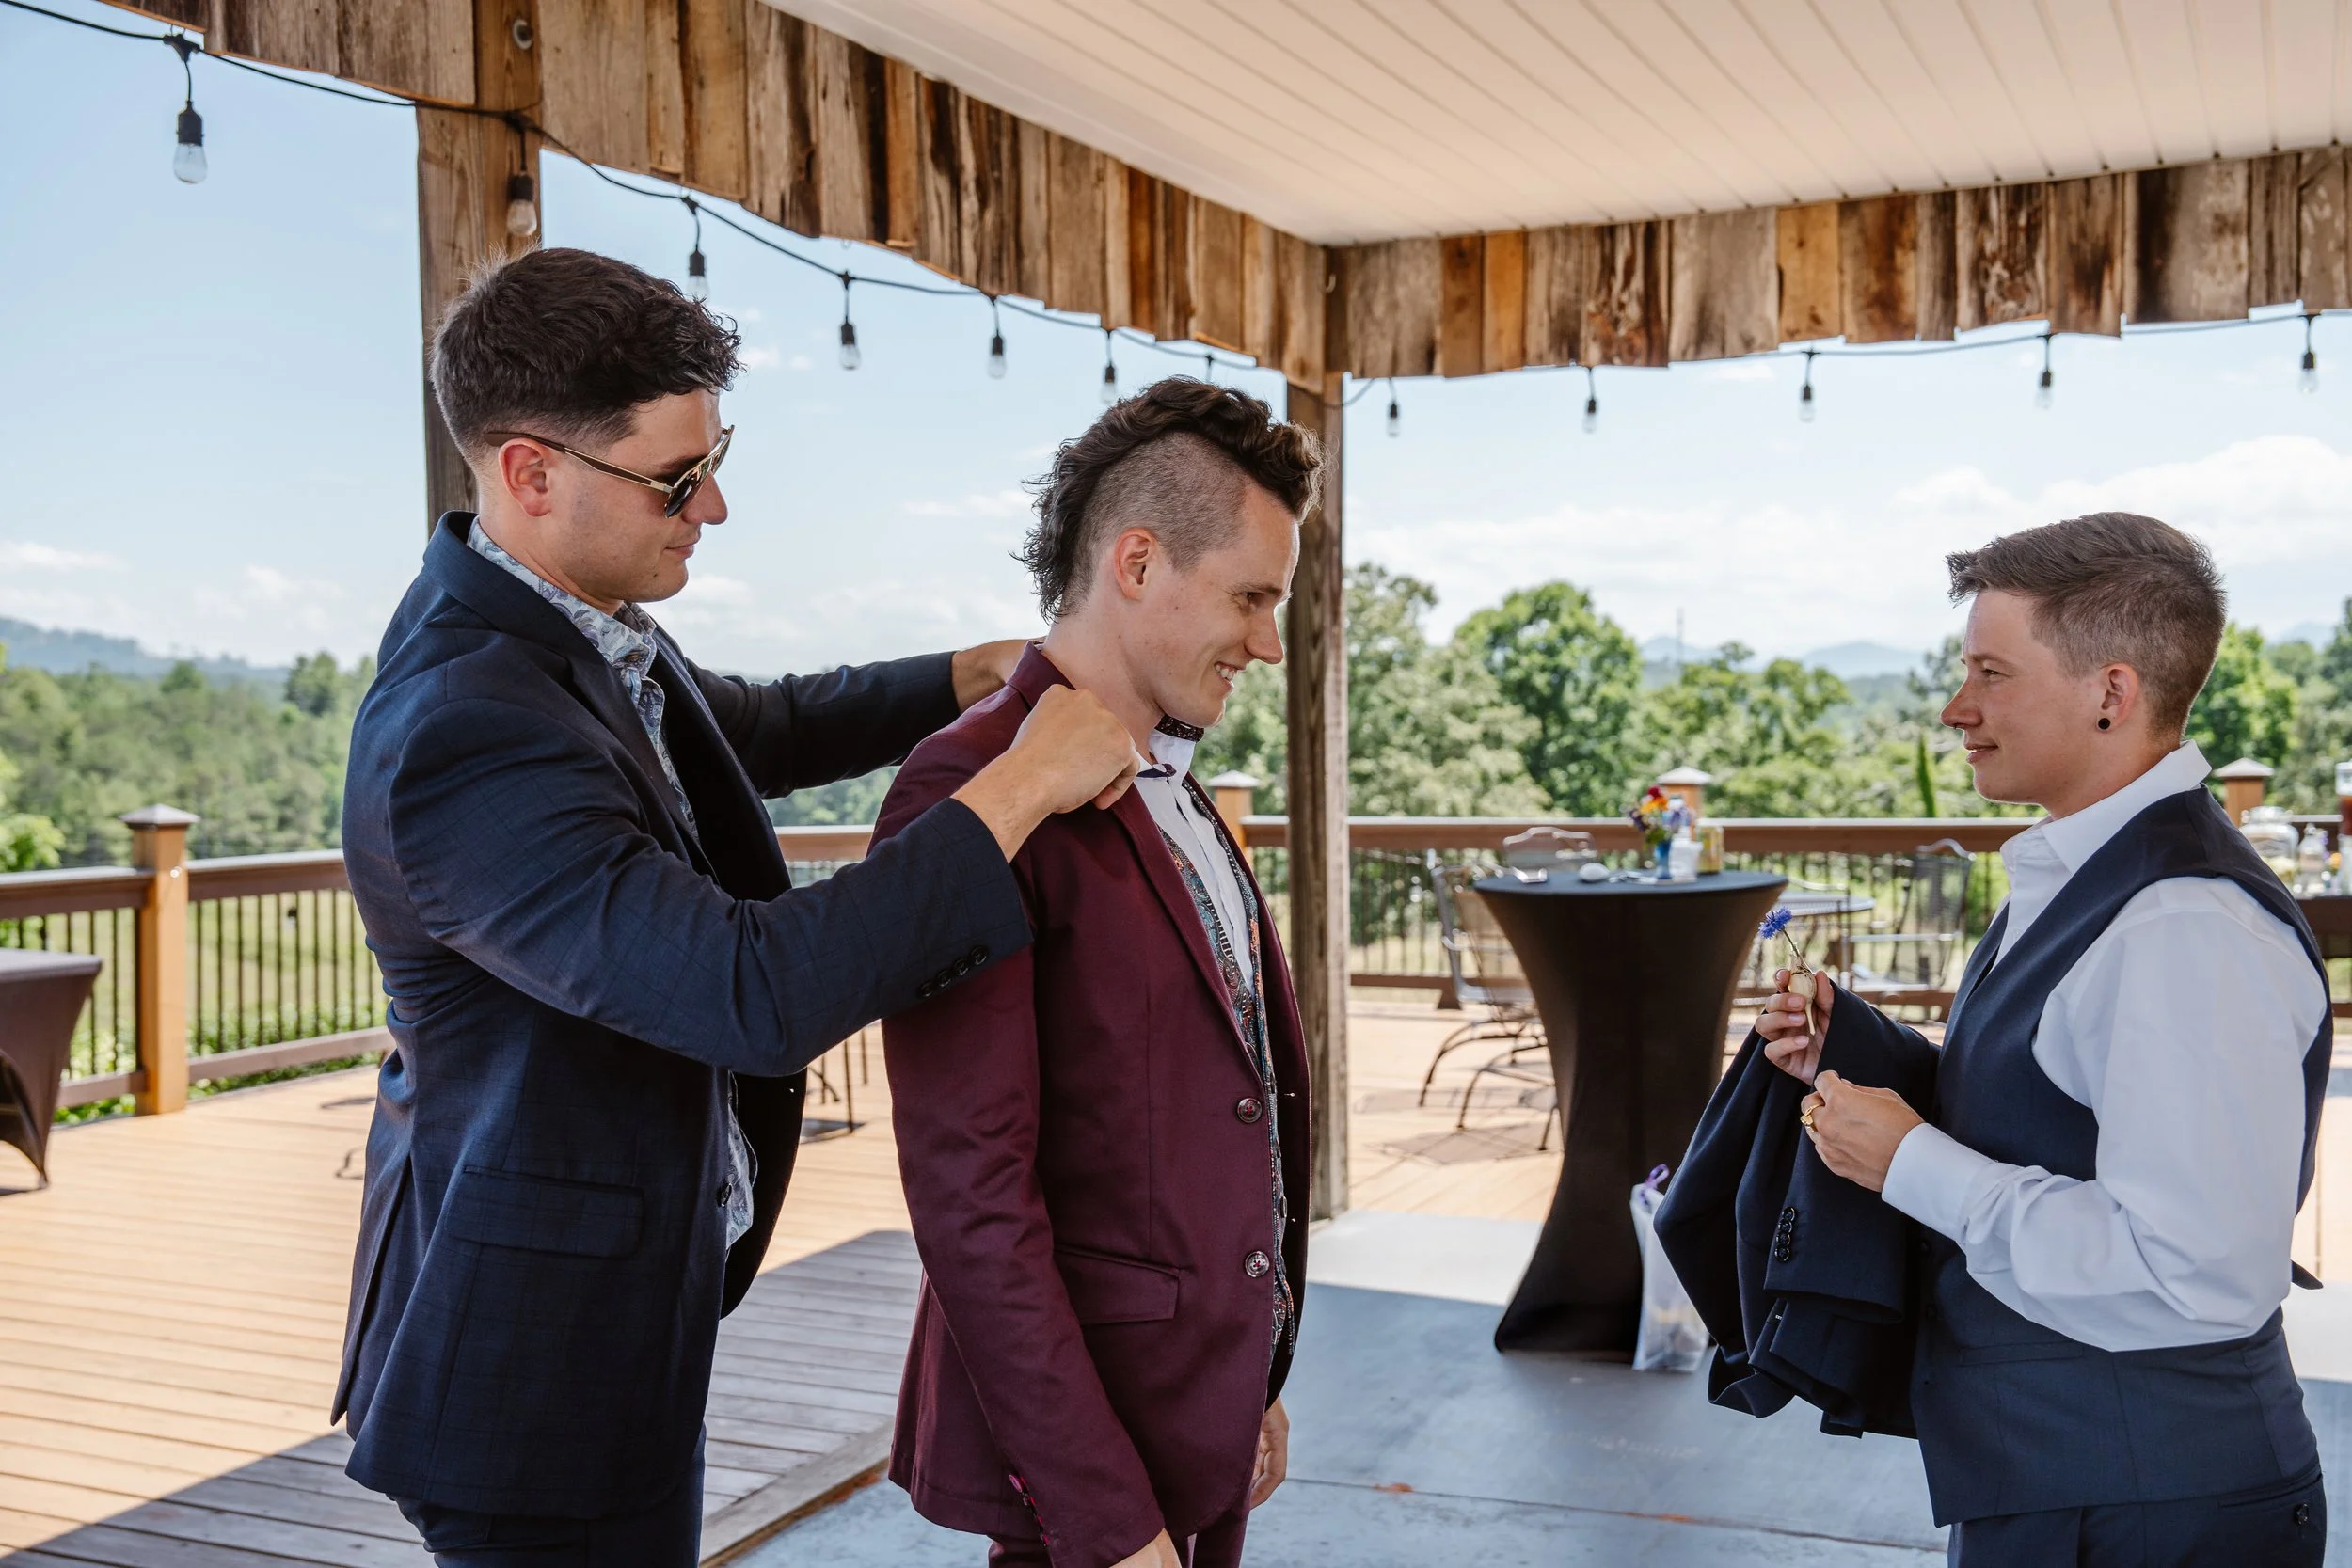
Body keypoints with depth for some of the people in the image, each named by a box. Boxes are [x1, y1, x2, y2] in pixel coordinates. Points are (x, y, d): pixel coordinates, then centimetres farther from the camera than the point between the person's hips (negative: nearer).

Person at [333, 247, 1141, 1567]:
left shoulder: (579, 629, 1)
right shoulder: (468, 737, -30)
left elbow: (763, 730, 21)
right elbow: (757, 992, -37)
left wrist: (976, 676, 7)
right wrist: (1019, 788, -30)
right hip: (543, 1355, -10)